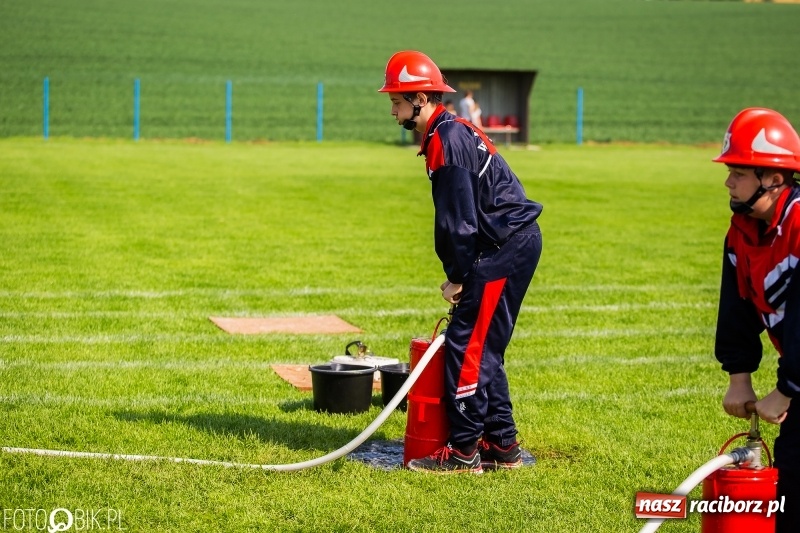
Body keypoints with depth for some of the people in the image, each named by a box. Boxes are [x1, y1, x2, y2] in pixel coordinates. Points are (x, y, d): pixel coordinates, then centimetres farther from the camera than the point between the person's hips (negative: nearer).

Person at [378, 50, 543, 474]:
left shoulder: (446, 140, -15)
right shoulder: (454, 131, 17)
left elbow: (460, 219, -18)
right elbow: (453, 215, 18)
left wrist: (457, 277, -11)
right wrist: (460, 272, 13)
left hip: (505, 246, -10)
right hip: (518, 242, 10)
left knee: (465, 344, -8)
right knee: (484, 348, 13)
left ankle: (464, 451, -5)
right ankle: (502, 445, 18)